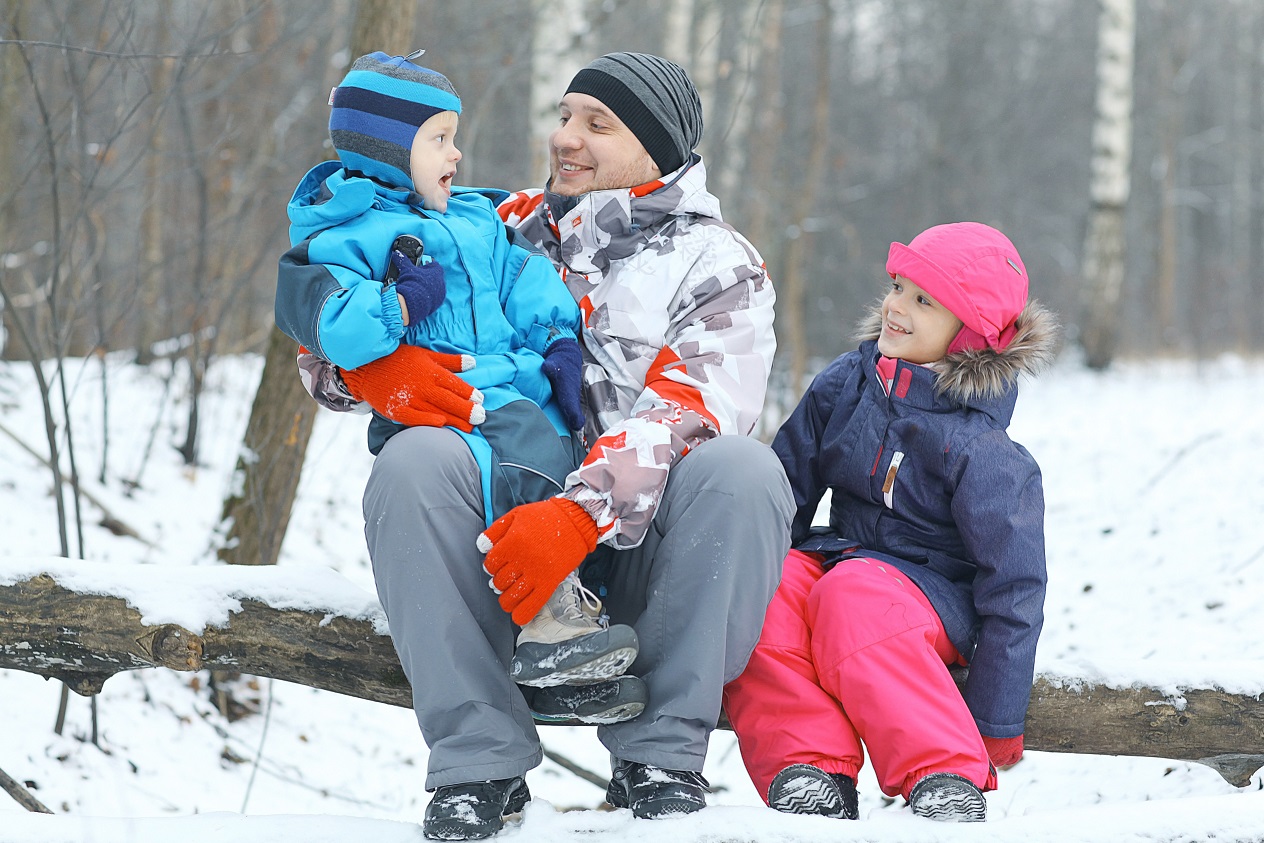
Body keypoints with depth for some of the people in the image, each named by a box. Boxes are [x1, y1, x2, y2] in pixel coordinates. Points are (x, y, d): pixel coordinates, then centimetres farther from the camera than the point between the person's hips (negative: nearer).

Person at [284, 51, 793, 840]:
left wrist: (580, 515, -30)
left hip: (646, 551, -2)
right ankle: (481, 759, -28)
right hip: (506, 524, 2)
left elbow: (686, 418, -13)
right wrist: (381, 368, -11)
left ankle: (661, 754, -25)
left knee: (742, 470, -31)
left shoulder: (717, 266, 5)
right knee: (415, 461, -27)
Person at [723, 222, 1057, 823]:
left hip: (934, 595, -5)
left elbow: (1013, 589, -13)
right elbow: (785, 489, 13)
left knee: (852, 594, -37)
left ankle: (947, 780, -37)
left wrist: (995, 728, -14)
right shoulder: (843, 385, 1)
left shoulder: (980, 449, -15)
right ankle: (810, 771, -31)